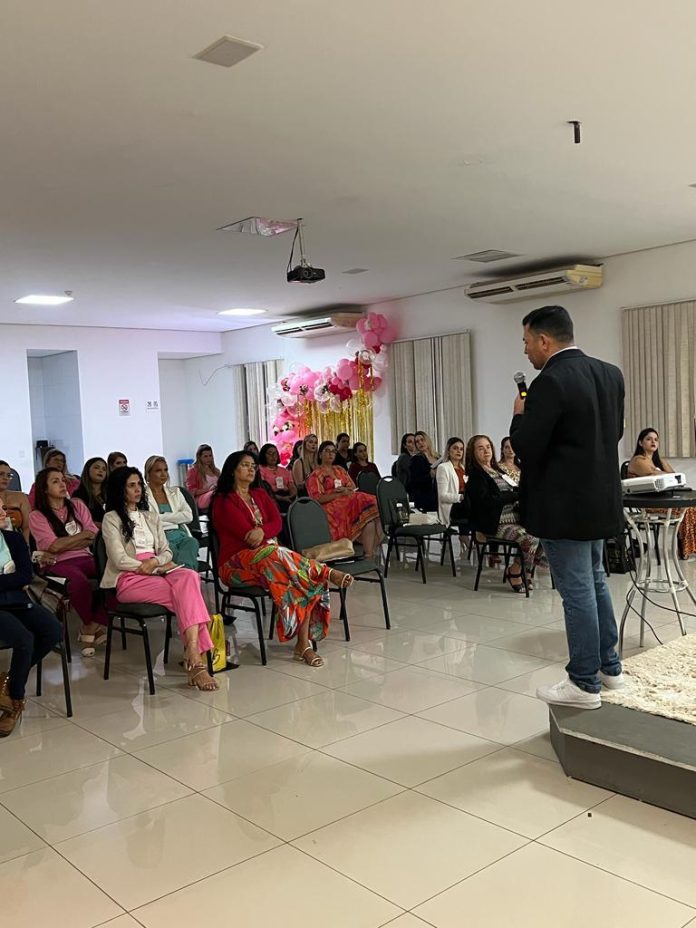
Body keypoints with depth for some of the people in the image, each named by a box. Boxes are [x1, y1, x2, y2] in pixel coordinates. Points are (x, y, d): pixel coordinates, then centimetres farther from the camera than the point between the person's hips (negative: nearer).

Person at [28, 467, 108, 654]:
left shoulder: (77, 505, 15)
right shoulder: (37, 516, 3)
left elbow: (95, 537, 5)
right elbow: (54, 546, -9)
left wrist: (64, 544, -7)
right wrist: (84, 534, 0)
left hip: (84, 558, 4)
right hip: (58, 564, -4)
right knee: (80, 582, -37)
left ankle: (92, 628, -12)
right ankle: (91, 625, -8)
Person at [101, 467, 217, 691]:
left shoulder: (151, 516, 27)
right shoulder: (111, 519, 8)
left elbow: (166, 551, 18)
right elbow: (120, 560, -5)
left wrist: (154, 561, -5)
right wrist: (153, 567, -8)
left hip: (157, 572, 5)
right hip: (129, 580, -5)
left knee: (189, 577, -33)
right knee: (189, 593, -31)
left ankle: (192, 654, -42)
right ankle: (196, 658, -35)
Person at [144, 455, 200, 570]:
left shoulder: (175, 492, 24)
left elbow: (188, 515, 9)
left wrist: (163, 517, 0)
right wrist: (175, 518, -4)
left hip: (180, 534, 4)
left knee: (192, 542, -32)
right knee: (174, 551, -37)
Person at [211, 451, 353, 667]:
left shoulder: (260, 495, 21)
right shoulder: (224, 501, 2)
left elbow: (277, 522, 4)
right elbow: (246, 532, -11)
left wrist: (263, 531, -16)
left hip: (267, 552, 6)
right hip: (237, 563, -6)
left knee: (308, 579, -23)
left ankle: (304, 643, -28)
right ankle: (327, 572, -31)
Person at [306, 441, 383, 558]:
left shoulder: (340, 470, 24)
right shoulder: (315, 475, 5)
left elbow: (353, 488, 18)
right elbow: (317, 498, -6)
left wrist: (345, 489, -6)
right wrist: (339, 494, -13)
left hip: (350, 501, 6)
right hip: (332, 507, -6)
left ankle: (371, 553, -24)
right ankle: (369, 555, -27)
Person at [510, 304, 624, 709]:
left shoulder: (551, 382, -20)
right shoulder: (610, 373, 6)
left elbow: (526, 447, -19)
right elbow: (615, 432, 14)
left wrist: (521, 415, -2)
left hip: (564, 504, -8)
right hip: (600, 498, 9)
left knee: (577, 591, 1)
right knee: (595, 581, 21)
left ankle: (584, 684, 12)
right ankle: (609, 666, 32)